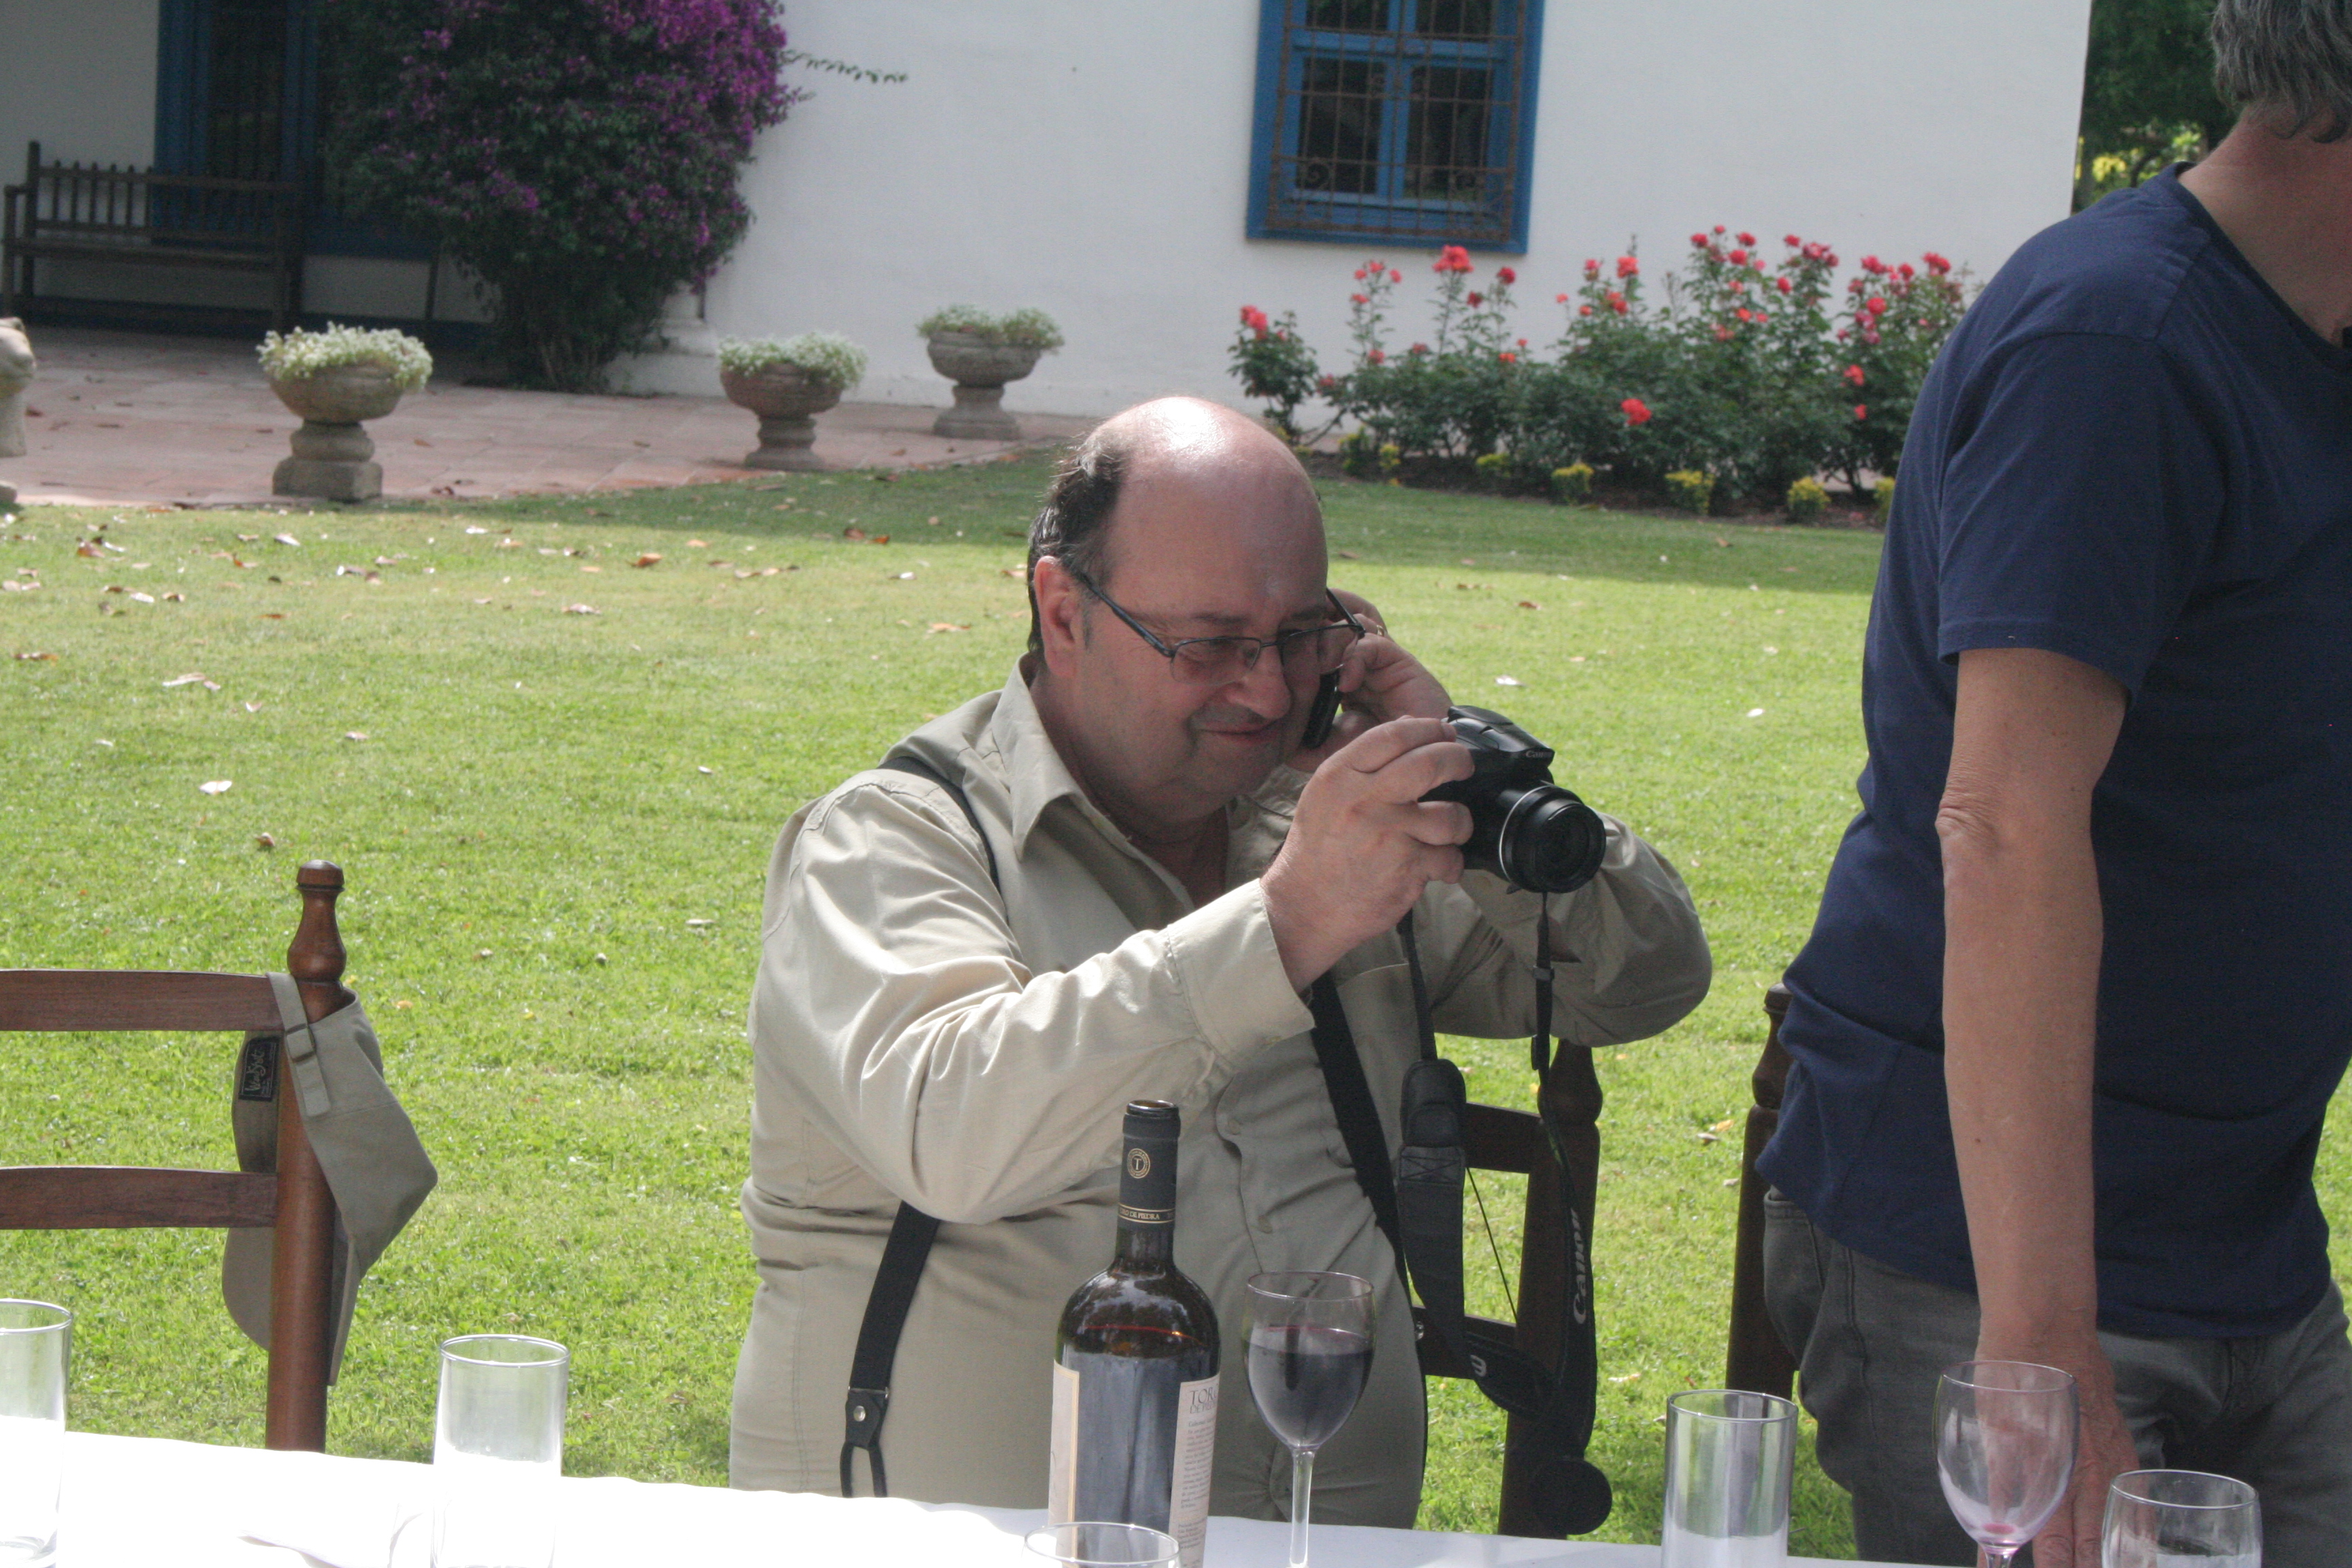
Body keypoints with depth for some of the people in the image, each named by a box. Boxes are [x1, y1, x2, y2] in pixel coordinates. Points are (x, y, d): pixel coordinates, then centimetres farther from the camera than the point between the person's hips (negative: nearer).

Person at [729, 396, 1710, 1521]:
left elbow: (1647, 983, 16)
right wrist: (1286, 920, -27)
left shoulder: (1319, 824, 13)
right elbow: (942, 1128, -23)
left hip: (1345, 1530, 3)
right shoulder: (886, 845, -3)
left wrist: (1469, 790, 0)